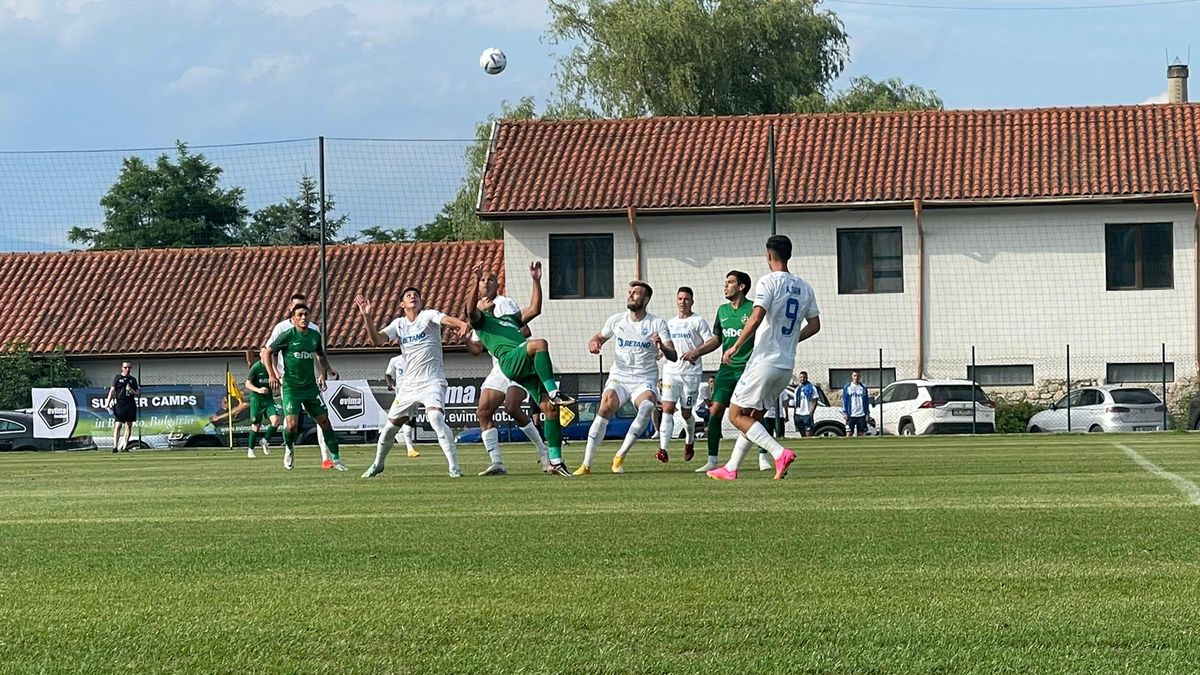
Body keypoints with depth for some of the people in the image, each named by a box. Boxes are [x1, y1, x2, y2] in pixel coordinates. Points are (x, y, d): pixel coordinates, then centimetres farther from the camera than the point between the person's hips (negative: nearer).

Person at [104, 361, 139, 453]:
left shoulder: (133, 379, 14)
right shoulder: (117, 378, 6)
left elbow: (137, 394, 17)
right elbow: (112, 391, 0)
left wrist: (132, 391, -6)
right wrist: (107, 403, -9)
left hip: (131, 404, 4)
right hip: (120, 403, -4)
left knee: (128, 426, 2)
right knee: (118, 425, -10)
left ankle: (125, 446, 6)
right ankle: (115, 446, -13)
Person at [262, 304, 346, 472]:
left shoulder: (315, 335, 5)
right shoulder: (287, 335, -10)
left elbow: (320, 355, 24)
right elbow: (267, 352, -2)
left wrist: (322, 373, 12)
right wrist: (272, 375, -9)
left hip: (311, 387, 4)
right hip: (290, 387, -4)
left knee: (324, 421, 1)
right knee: (292, 424, -15)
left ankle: (336, 459, 11)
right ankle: (289, 449, 17)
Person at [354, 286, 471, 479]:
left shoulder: (428, 316, -5)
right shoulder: (399, 324, 9)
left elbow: (446, 319, -26)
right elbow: (377, 340, -3)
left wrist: (461, 324, -49)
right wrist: (367, 317, -17)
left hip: (432, 382, -5)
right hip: (410, 384, 5)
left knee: (435, 417, -28)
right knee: (391, 424, 10)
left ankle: (454, 466, -26)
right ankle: (377, 464, 32)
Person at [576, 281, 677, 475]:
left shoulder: (657, 324, -2)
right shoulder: (616, 320, 7)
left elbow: (673, 356, -8)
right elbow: (599, 337, 25)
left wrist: (662, 346, -31)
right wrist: (593, 343, 0)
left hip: (644, 382, -2)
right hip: (619, 378, 2)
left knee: (647, 406, -34)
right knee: (606, 406, -27)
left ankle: (620, 456, -23)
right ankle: (586, 464, -21)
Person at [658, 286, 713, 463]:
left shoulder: (698, 321, 0)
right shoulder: (671, 323, 17)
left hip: (691, 372, -4)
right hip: (671, 370, 4)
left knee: (686, 412, 5)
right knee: (667, 408, -12)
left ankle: (690, 441, 35)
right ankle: (664, 449, -21)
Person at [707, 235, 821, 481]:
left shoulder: (768, 282, -11)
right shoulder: (804, 287, 11)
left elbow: (757, 318, -22)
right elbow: (814, 325, 16)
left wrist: (735, 347, -13)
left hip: (764, 360, -8)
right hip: (787, 365, 8)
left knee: (737, 416, -2)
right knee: (753, 416, 17)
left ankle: (780, 453, -17)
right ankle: (731, 468, 18)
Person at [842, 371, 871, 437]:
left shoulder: (863, 388, 8)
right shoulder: (847, 388, 4)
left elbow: (867, 401, 10)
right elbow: (844, 401, 3)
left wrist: (867, 414, 4)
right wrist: (844, 413, -6)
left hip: (861, 416, 2)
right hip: (851, 416, -2)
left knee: (862, 433, 4)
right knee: (849, 433, -6)